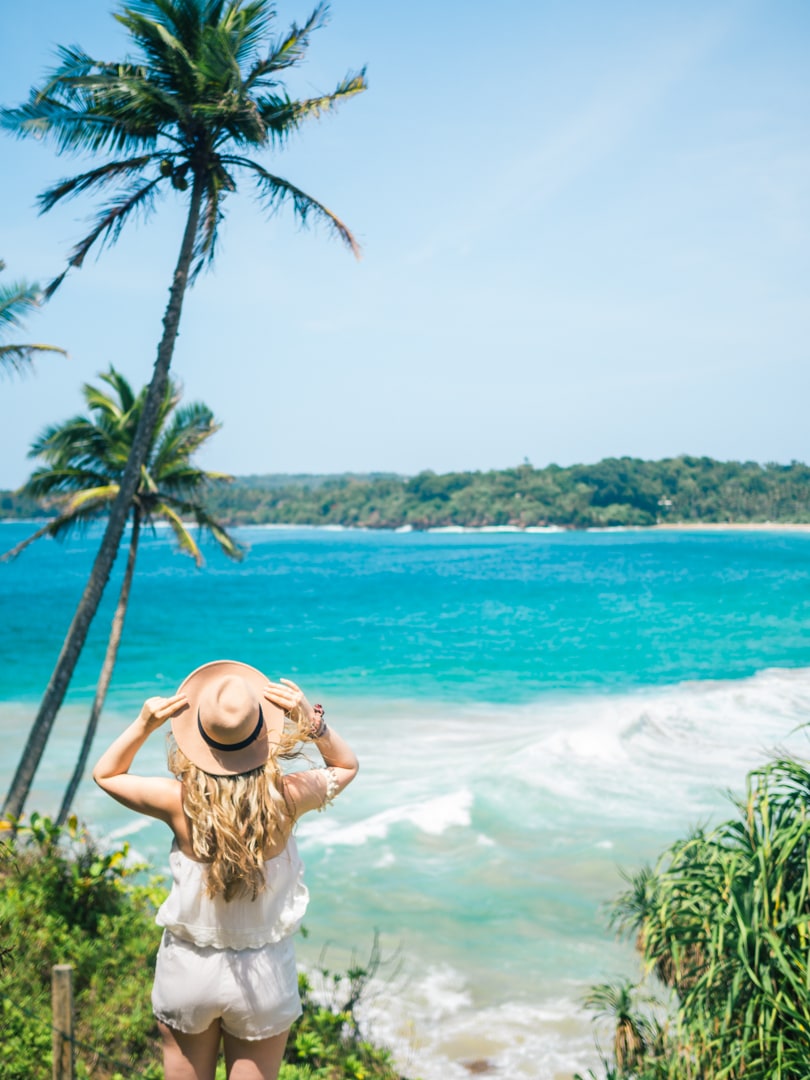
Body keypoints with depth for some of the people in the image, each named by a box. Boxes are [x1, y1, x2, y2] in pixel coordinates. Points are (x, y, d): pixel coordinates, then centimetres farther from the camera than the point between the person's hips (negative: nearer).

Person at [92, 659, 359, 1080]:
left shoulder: (180, 802, -21)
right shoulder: (286, 797, -21)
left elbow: (105, 774, 0)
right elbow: (346, 765, 2)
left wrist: (143, 725, -14)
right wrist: (312, 720, -12)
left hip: (187, 969, 0)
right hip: (264, 974, 0)